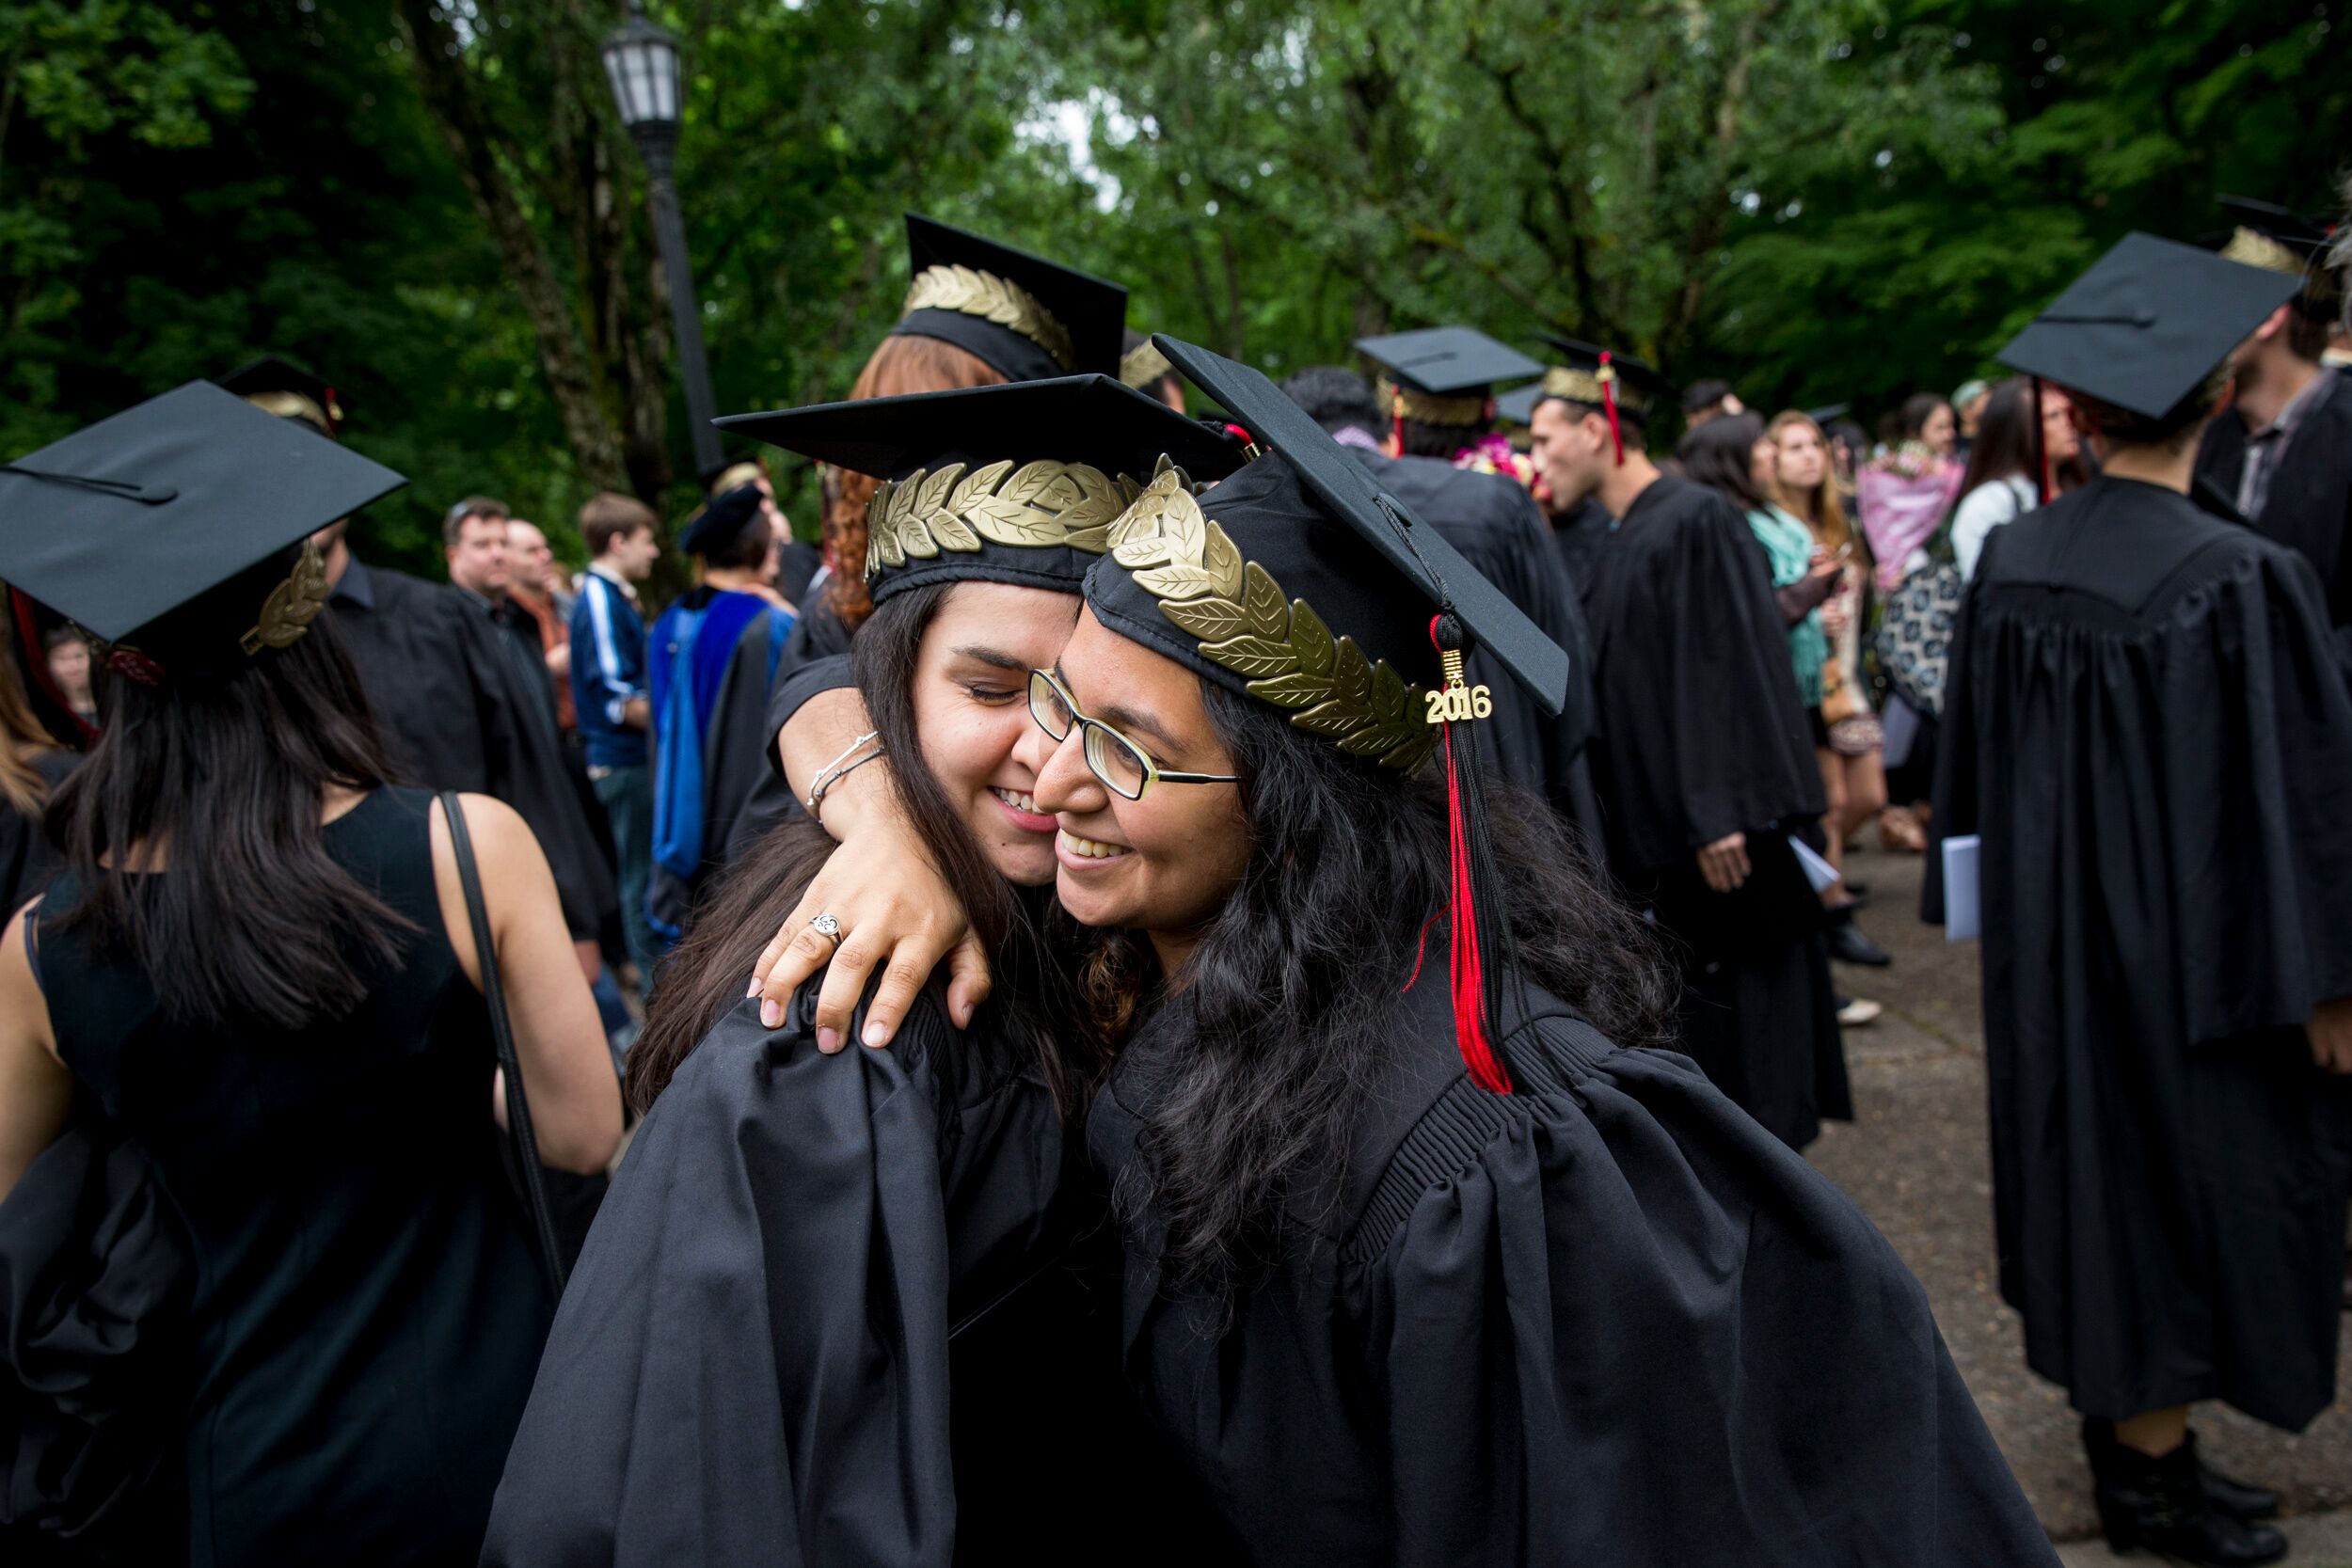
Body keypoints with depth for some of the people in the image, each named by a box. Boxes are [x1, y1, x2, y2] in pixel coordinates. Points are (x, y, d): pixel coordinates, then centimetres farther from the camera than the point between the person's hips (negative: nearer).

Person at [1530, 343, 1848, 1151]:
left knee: (1733, 1020, 1)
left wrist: (1721, 813, -24)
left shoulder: (1695, 522, -13)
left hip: (1714, 834, -9)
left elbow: (1727, 668, -20)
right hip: (1654, 831, 9)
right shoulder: (1624, 539, 14)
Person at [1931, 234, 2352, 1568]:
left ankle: (2124, 1421, 35)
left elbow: (1978, 766, 7)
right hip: (2192, 943, -6)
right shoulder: (2242, 580, -20)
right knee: (2196, 1173, 9)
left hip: (2050, 942, 6)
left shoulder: (2010, 562, -3)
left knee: (2096, 1155, 19)